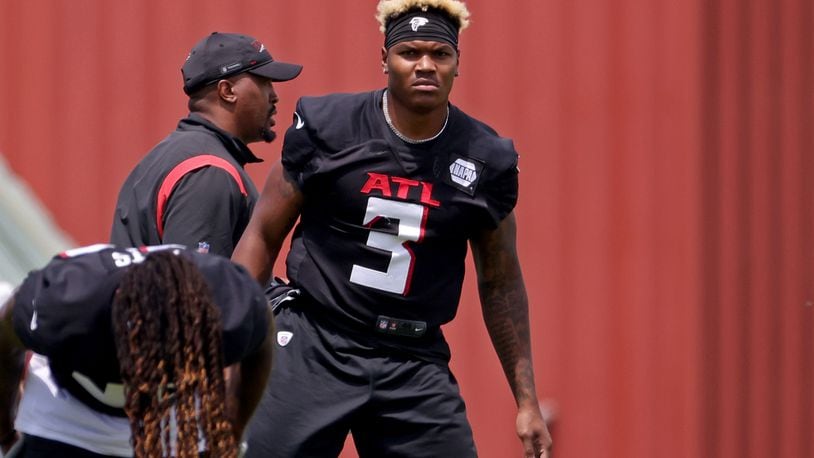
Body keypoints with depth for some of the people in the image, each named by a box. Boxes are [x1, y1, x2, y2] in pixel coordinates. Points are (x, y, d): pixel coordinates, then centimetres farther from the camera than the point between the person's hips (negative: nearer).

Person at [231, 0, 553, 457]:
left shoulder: (487, 159, 3)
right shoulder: (326, 126, -3)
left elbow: (500, 284, 13)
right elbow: (264, 236, 4)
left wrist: (527, 401, 12)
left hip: (415, 365, 2)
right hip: (313, 347, -2)